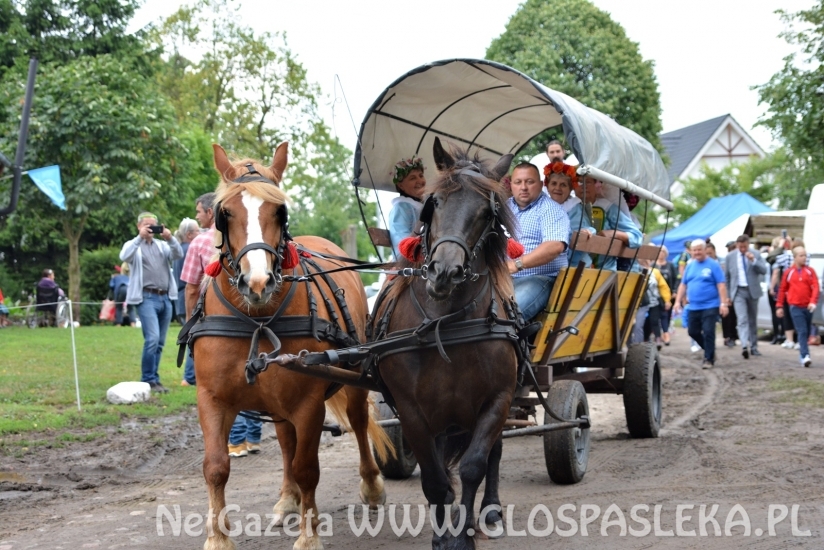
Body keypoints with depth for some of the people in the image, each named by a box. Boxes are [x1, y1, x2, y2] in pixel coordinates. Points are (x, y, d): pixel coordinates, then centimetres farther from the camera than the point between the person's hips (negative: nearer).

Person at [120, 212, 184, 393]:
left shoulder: (162, 245, 17)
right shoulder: (134, 245, 6)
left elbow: (178, 255, 1)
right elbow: (124, 256, -16)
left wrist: (170, 238, -15)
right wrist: (140, 237, -21)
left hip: (165, 298, 5)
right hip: (147, 298, -5)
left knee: (159, 343, 7)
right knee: (152, 338, -17)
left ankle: (153, 378, 15)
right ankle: (148, 380, -10)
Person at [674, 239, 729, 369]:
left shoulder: (713, 265, -5)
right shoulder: (690, 266, 12)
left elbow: (721, 285, -9)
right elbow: (683, 285, 16)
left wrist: (723, 303, -15)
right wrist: (678, 301, 10)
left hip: (710, 306, -6)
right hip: (694, 307, 6)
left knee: (708, 332, -10)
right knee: (693, 332, 10)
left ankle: (709, 359, -1)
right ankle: (710, 351, 29)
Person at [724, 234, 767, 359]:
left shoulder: (756, 255, 1)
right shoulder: (730, 257, 2)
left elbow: (764, 270, -7)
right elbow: (726, 277, 7)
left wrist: (753, 261, -21)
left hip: (753, 291, 2)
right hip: (738, 292, -2)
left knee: (753, 320, 11)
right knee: (742, 319, -17)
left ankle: (753, 347, 20)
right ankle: (744, 346, -30)